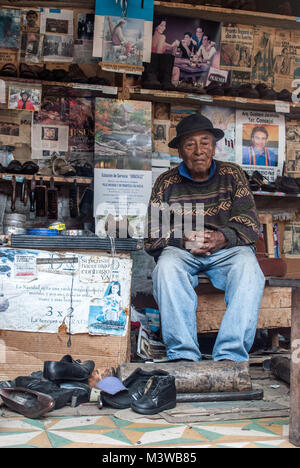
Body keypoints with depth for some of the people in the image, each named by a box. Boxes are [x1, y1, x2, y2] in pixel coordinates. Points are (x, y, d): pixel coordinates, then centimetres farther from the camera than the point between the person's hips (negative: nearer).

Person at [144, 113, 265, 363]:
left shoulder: (232, 174, 12)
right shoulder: (166, 183, 10)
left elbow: (249, 223, 2)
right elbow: (152, 236, 3)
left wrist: (222, 237, -20)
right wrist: (183, 240, -18)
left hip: (228, 250, 0)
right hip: (181, 251, 0)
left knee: (248, 266, -33)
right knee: (167, 265, -34)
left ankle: (230, 356, -38)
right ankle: (183, 355, -36)